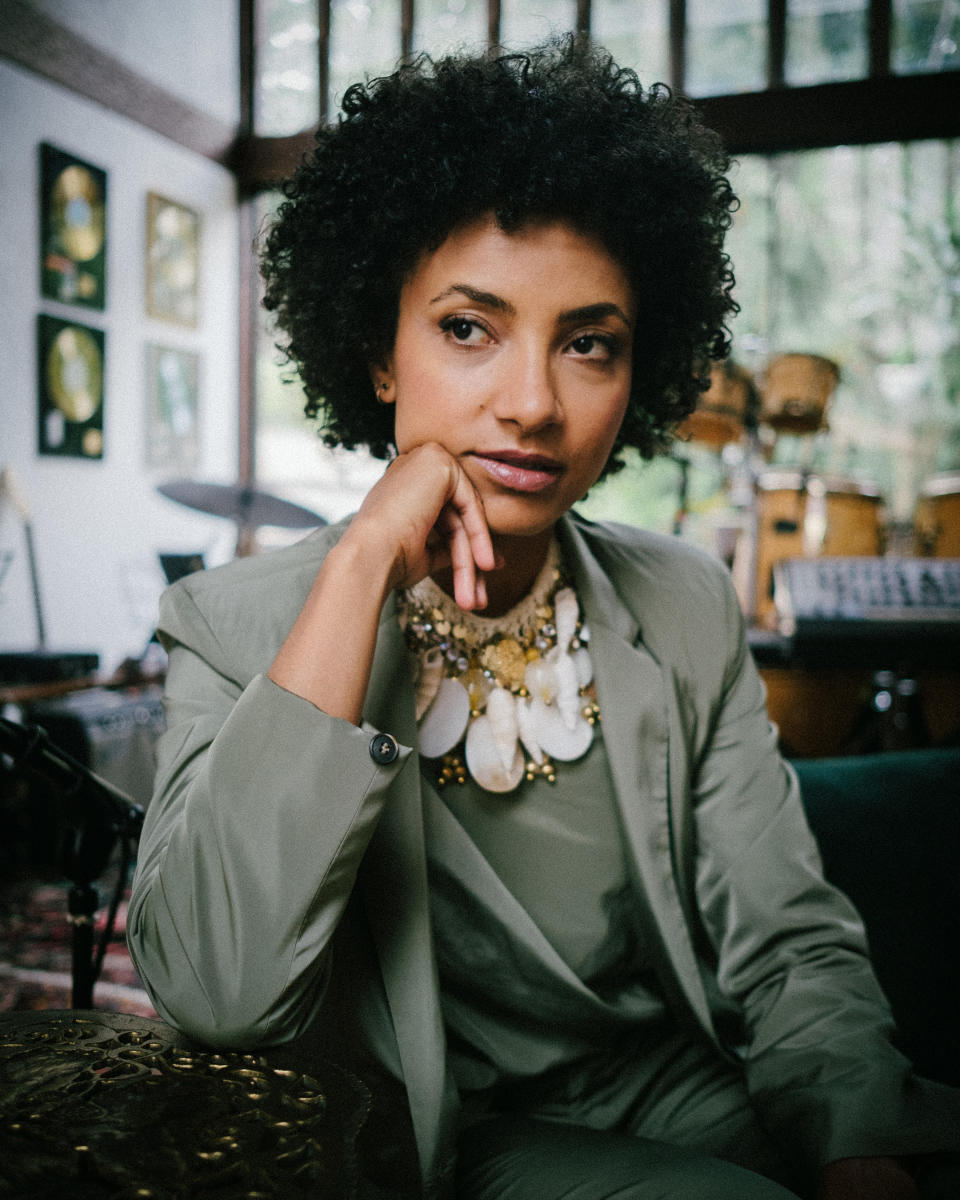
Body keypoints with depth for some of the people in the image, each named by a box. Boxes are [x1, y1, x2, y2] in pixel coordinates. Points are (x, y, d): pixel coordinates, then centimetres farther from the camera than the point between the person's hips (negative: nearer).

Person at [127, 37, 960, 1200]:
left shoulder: (687, 607, -1)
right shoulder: (237, 624, -11)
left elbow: (791, 951, -2)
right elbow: (215, 992, -26)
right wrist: (364, 561, -27)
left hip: (700, 1099, 4)